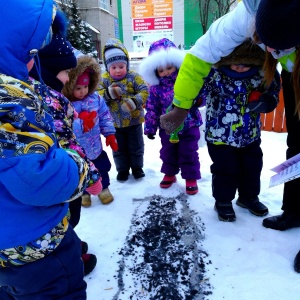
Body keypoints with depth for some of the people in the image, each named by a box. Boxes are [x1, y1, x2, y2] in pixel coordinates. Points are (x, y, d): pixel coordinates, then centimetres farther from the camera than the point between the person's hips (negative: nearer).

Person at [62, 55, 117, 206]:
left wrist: (110, 134, -4)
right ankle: (83, 192, 48)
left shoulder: (96, 98, -11)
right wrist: (81, 123, -42)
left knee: (102, 168, 24)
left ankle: (103, 188, 51)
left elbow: (105, 117, -1)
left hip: (95, 147, 3)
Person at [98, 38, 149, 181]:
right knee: (119, 148, 14)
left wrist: (135, 101, -34)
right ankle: (122, 169, 31)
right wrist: (108, 94, -31)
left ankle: (137, 167, 33)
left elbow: (144, 91, -17)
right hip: (115, 122, 2)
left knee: (136, 147, 14)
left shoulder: (133, 77, -11)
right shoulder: (104, 79, -7)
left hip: (134, 120, -1)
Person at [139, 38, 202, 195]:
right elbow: (152, 109, -1)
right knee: (167, 152, 16)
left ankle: (191, 178, 23)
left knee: (189, 153, 6)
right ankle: (170, 174, 38)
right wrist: (150, 127, 0)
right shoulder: (156, 87, -5)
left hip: (189, 126, -2)